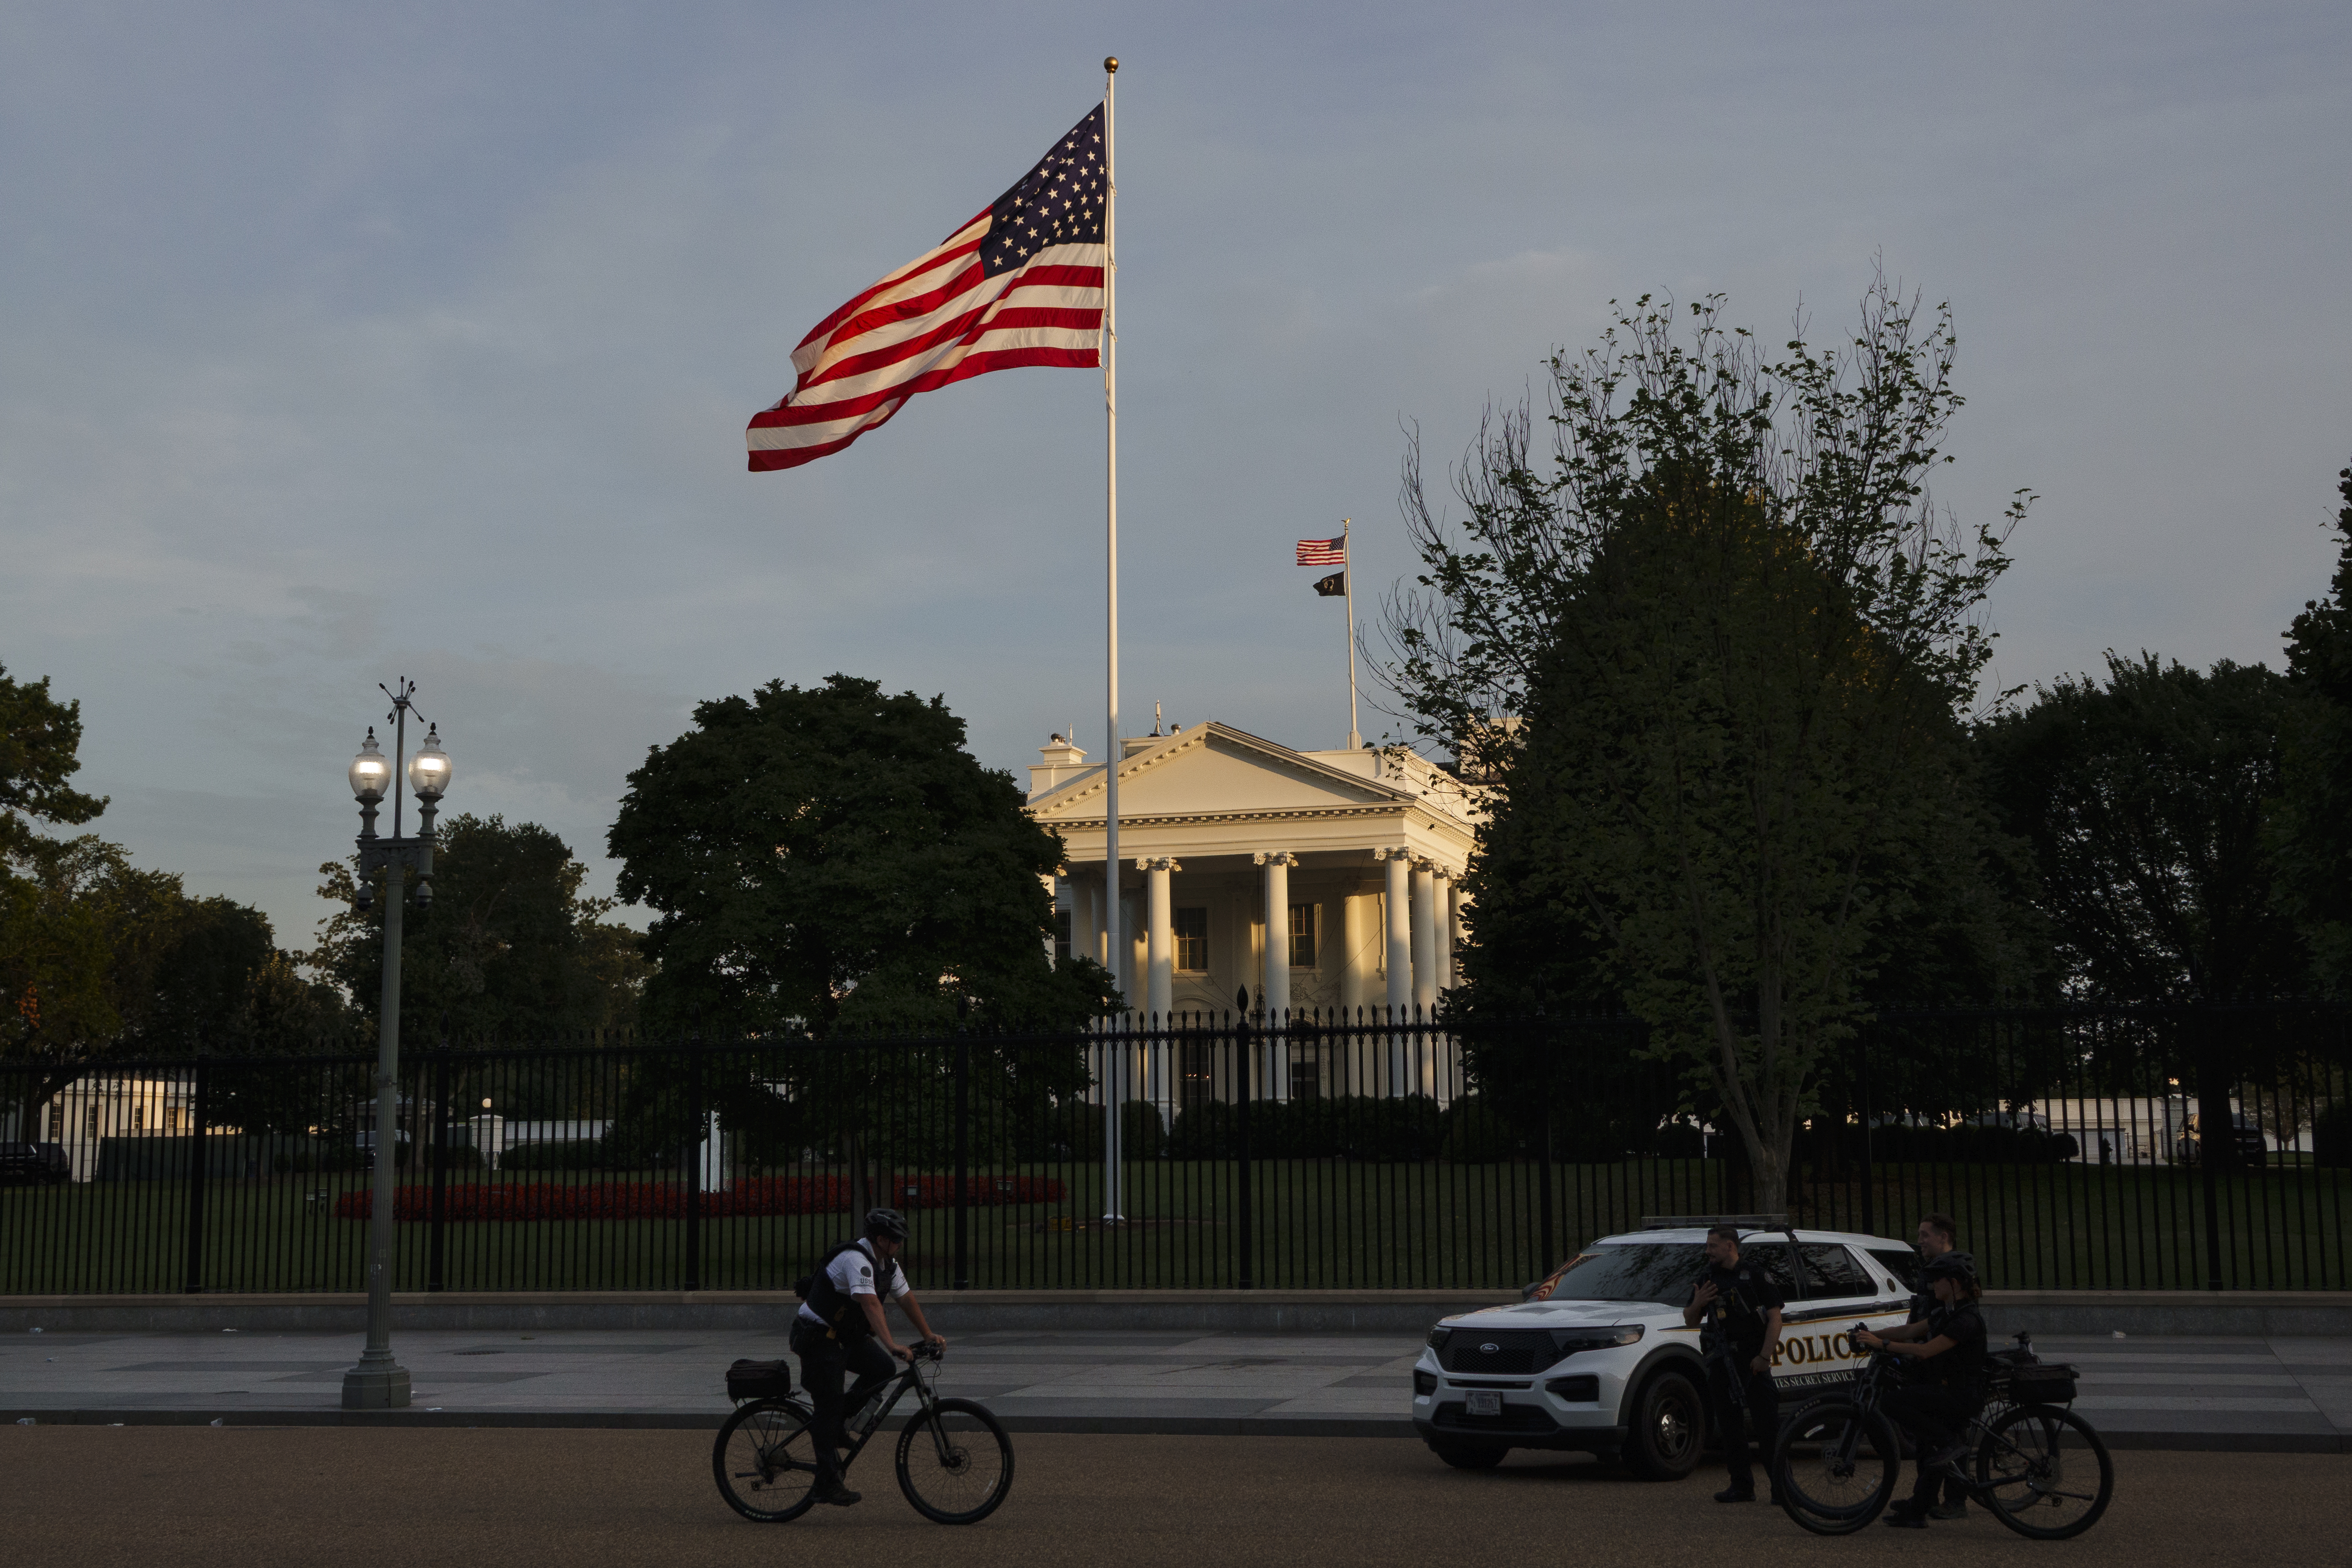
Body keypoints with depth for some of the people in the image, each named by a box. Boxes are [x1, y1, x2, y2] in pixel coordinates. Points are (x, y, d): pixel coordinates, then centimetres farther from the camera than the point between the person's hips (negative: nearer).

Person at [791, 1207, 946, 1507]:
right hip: (818, 1337, -9)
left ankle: (841, 1416, 7)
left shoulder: (888, 1263, 3)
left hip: (847, 1335, 9)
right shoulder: (856, 1260, -27)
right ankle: (828, 1485, -4)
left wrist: (929, 1335, 10)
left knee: (881, 1368, -13)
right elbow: (870, 1304, -39)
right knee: (829, 1409, -8)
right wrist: (892, 1344, -48)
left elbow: (907, 1299, 13)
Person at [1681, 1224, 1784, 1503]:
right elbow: (1690, 1321, 18)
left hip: (1752, 1360, -5)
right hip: (1721, 1362, 5)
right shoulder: (1707, 1280, 15)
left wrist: (1764, 1356, -15)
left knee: (1768, 1425, -7)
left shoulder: (1755, 1276, -1)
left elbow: (1775, 1317, -6)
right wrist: (1697, 1304, -4)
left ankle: (1782, 1487, -5)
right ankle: (1742, 1486, 12)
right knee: (1730, 1426, 5)